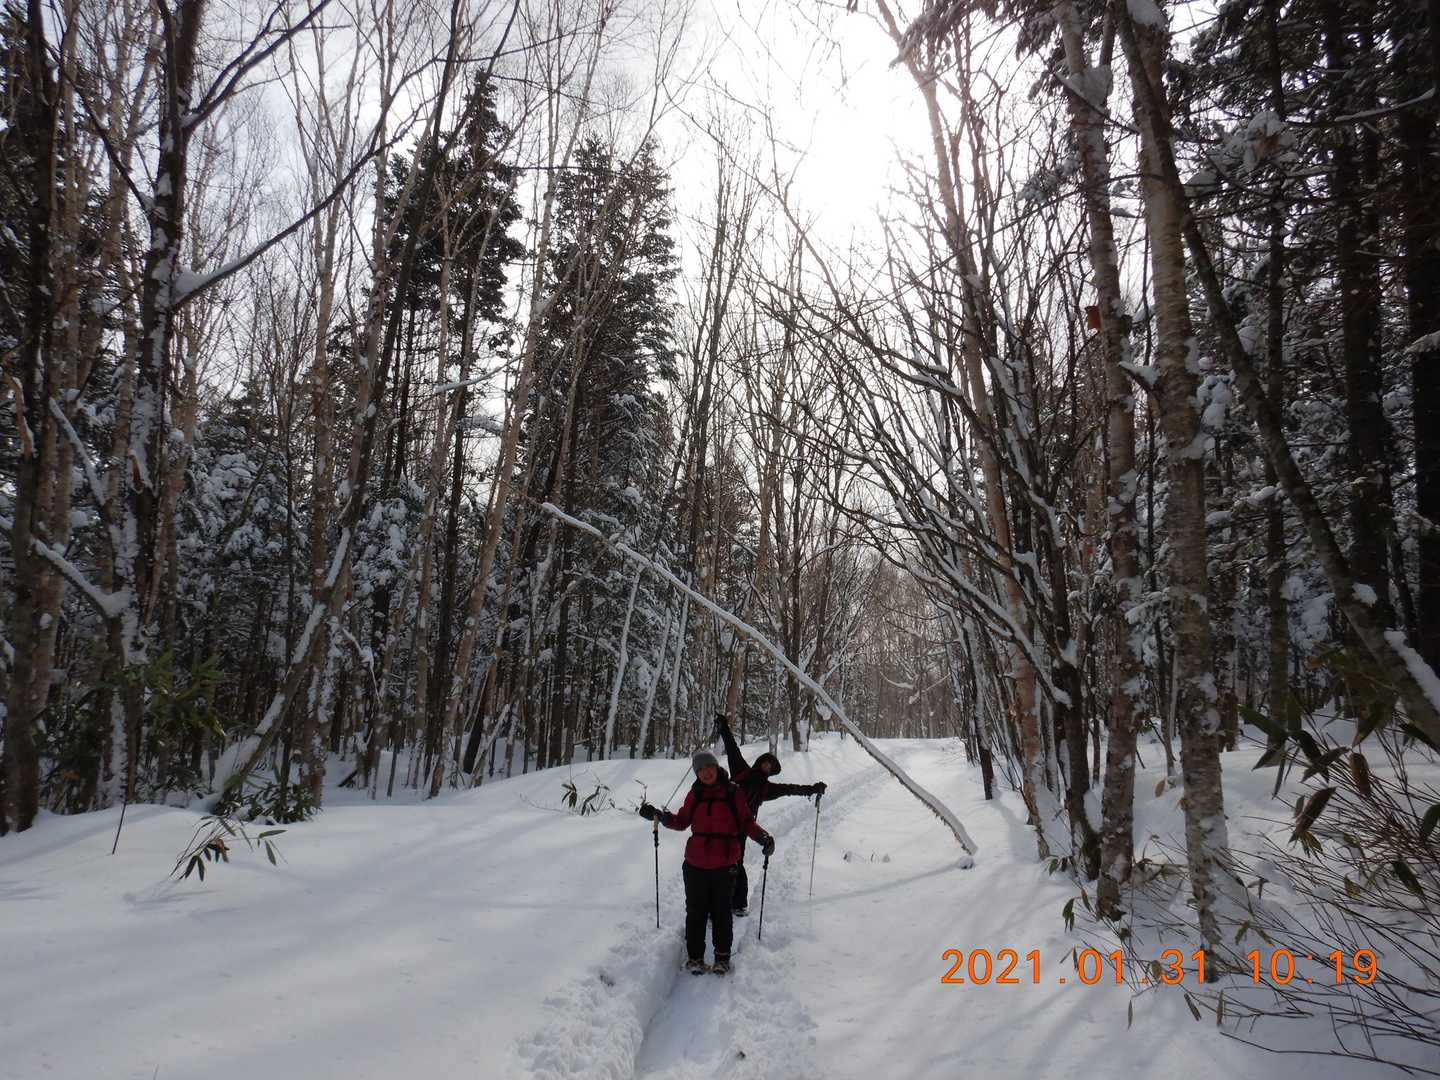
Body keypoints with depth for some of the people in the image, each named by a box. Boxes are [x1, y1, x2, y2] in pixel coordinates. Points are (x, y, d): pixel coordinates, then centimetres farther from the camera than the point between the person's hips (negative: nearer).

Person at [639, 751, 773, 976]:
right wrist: (658, 816, 1)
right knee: (696, 912, 8)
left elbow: (747, 821, 1)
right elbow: (682, 821, 13)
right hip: (696, 864, 2)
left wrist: (762, 837, -15)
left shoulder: (732, 793, -2)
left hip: (724, 864, -2)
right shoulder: (695, 793, 6)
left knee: (721, 912, 8)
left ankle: (722, 957, 22)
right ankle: (695, 957, 19)